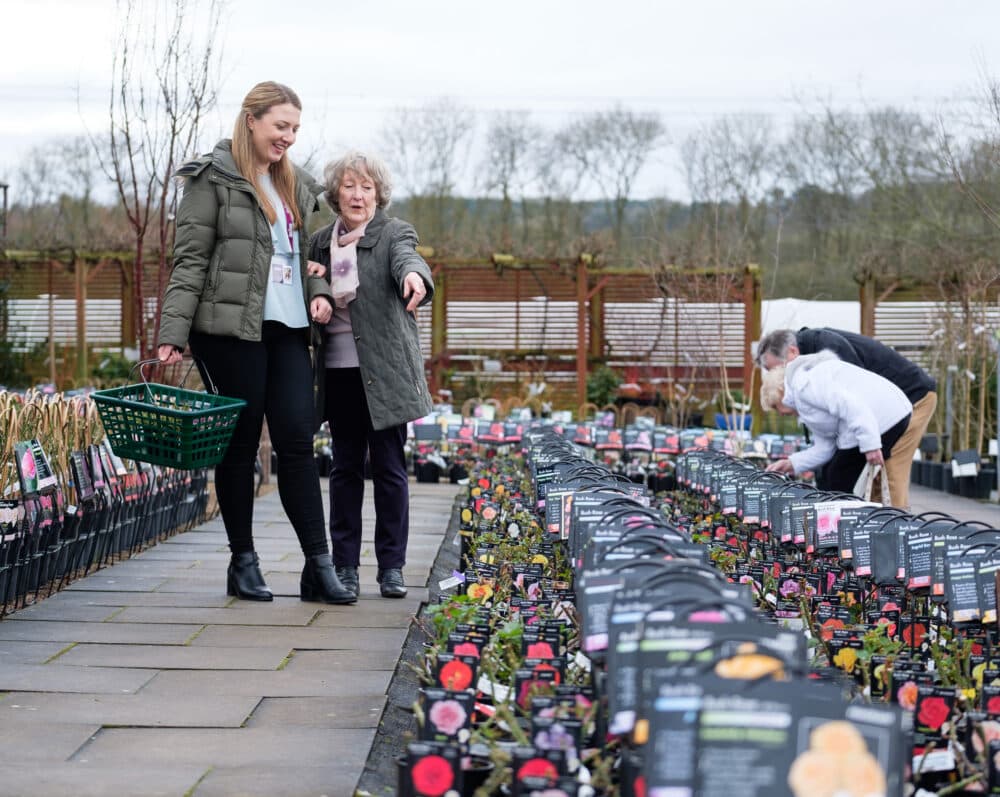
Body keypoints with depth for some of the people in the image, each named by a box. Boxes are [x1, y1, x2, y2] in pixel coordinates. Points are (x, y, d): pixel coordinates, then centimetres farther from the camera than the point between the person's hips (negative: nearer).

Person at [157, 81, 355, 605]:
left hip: (288, 328, 6)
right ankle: (243, 562, 13)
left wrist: (319, 292, 5)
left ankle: (319, 566, -1)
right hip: (230, 329, -6)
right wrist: (173, 335, -13)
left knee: (297, 441, 0)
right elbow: (190, 260, -7)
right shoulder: (214, 178, -4)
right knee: (240, 442, 2)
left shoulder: (294, 184, 17)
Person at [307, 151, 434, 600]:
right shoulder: (320, 243, 12)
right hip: (339, 370, 4)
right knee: (345, 468, 7)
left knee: (389, 468, 0)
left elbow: (406, 258, -25)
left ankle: (391, 567, 8)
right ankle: (344, 566, 12)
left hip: (383, 371, -4)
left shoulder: (394, 234, -2)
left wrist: (414, 276, -49)